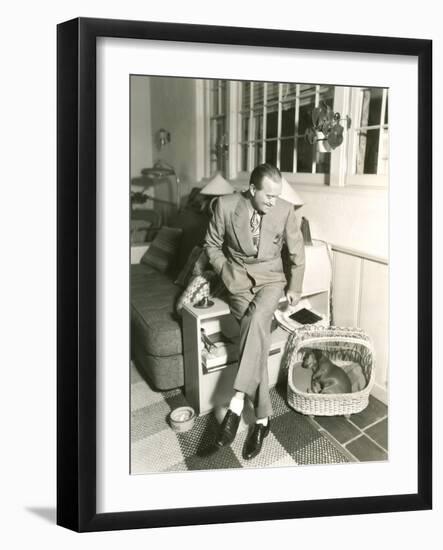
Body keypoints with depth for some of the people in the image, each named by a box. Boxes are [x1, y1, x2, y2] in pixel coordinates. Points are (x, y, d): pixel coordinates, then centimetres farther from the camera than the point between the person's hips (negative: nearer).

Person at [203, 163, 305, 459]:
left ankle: (237, 403, -34)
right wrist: (228, 275, -7)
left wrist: (295, 287, 3)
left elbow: (297, 252, 5)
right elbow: (212, 245, 3)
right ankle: (263, 416, -18)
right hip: (239, 280, 0)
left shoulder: (286, 210, -7)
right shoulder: (226, 205, -10)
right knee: (258, 334, -25)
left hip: (271, 278, 0)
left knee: (257, 319, -34)